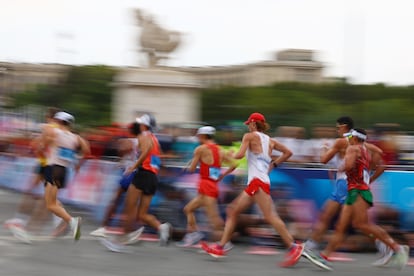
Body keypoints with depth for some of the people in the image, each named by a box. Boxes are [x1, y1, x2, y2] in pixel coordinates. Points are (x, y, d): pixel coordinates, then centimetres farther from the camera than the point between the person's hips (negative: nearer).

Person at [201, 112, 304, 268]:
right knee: (232, 211, 12)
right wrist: (273, 164, 22)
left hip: (258, 181, -9)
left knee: (270, 216, -18)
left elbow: (240, 154, -13)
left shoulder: (250, 136, -1)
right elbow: (288, 152, 21)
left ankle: (293, 246, -24)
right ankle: (220, 247, 12)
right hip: (254, 183, 9)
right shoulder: (270, 141, 19)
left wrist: (230, 156, 7)